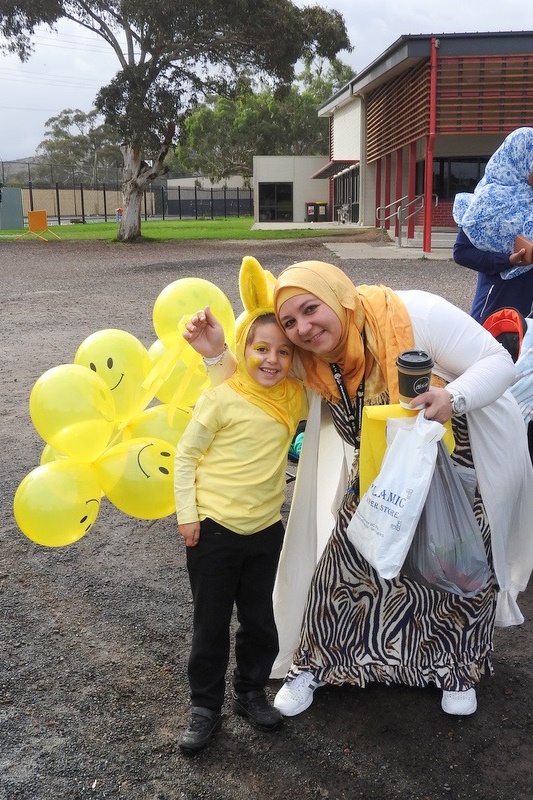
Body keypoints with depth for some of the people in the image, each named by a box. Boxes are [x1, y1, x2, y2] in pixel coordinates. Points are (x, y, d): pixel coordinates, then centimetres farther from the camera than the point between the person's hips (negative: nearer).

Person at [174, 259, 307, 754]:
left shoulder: (294, 397, -1)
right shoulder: (221, 398, -14)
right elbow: (186, 454, -7)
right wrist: (187, 513, -9)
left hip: (265, 529, 4)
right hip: (213, 528, -4)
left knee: (260, 620, 16)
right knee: (211, 623, 10)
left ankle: (251, 692, 38)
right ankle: (205, 707, 27)